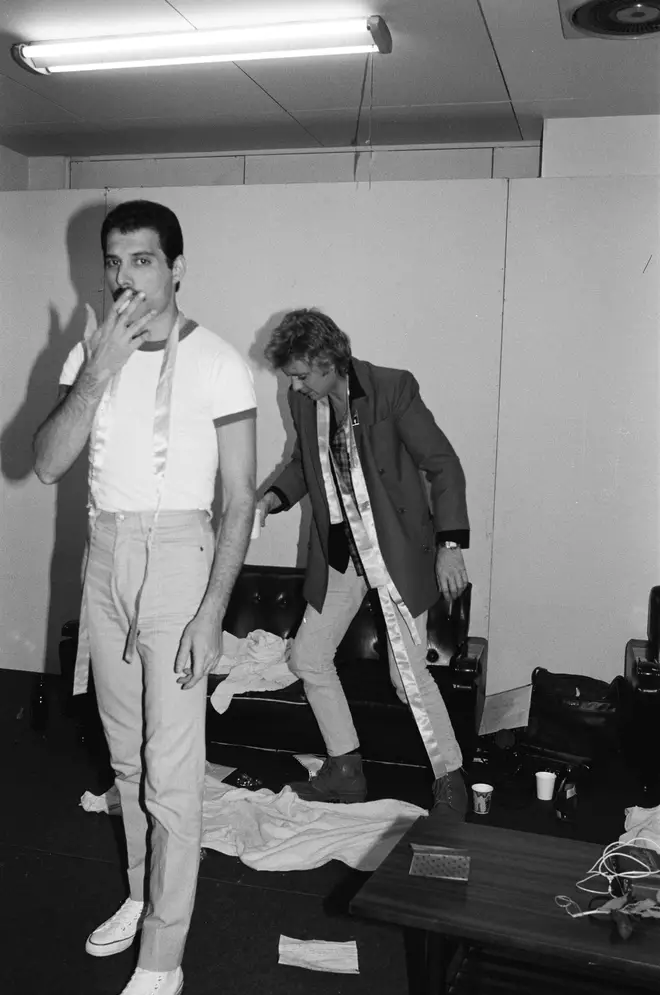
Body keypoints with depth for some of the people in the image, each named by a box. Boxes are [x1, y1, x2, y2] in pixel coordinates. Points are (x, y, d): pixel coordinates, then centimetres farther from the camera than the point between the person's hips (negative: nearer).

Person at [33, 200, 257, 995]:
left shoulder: (216, 363, -10)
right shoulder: (89, 354, 5)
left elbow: (239, 500, -9)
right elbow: (46, 464, -5)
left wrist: (211, 612, -14)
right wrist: (98, 376, -17)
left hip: (177, 559, -5)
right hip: (104, 560, 6)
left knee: (171, 771, -2)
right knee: (126, 755, 18)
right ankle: (143, 895, 39)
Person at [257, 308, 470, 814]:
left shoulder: (393, 388, -15)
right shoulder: (303, 402, 2)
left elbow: (443, 465, -12)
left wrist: (450, 545, -19)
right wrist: (272, 499, 0)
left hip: (397, 551, -6)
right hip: (339, 555, 7)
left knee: (410, 675, -7)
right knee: (308, 657, 9)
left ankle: (450, 780, 15)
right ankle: (346, 772, 26)